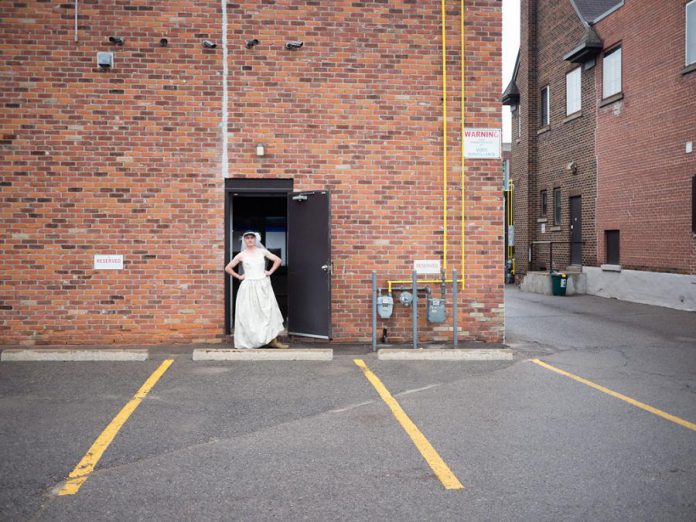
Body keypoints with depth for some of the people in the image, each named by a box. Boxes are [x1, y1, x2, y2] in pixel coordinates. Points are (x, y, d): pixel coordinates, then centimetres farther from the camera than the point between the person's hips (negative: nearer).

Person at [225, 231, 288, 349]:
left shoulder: (262, 252, 6)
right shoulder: (241, 255, 3)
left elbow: (277, 260, 11)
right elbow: (228, 268, 8)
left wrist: (270, 271, 3)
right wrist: (238, 276, 2)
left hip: (263, 286, 1)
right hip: (248, 287, -1)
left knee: (268, 312, -1)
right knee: (248, 314, -1)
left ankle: (273, 340, 2)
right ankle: (248, 342, 3)